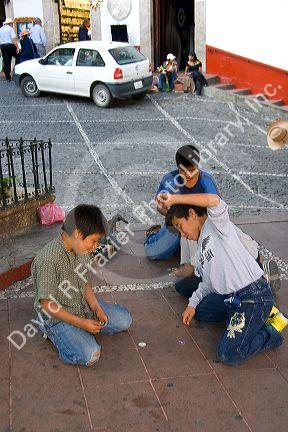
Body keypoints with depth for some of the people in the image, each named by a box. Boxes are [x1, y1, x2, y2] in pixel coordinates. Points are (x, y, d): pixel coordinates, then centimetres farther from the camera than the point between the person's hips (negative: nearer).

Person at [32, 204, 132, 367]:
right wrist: (82, 323, -23)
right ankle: (53, 333, 1)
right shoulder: (48, 260, -30)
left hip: (84, 305, 8)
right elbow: (48, 305, -24)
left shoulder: (82, 249, -5)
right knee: (90, 356, -23)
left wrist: (96, 307, -7)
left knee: (124, 320, 4)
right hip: (58, 315, -7)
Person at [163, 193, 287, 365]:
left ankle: (271, 332, 8)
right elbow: (208, 283, 26)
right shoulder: (200, 247, 20)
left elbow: (214, 201, -30)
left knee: (229, 355, -17)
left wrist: (173, 199, -27)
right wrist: (192, 304, 14)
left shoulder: (216, 224, -7)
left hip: (255, 296, -10)